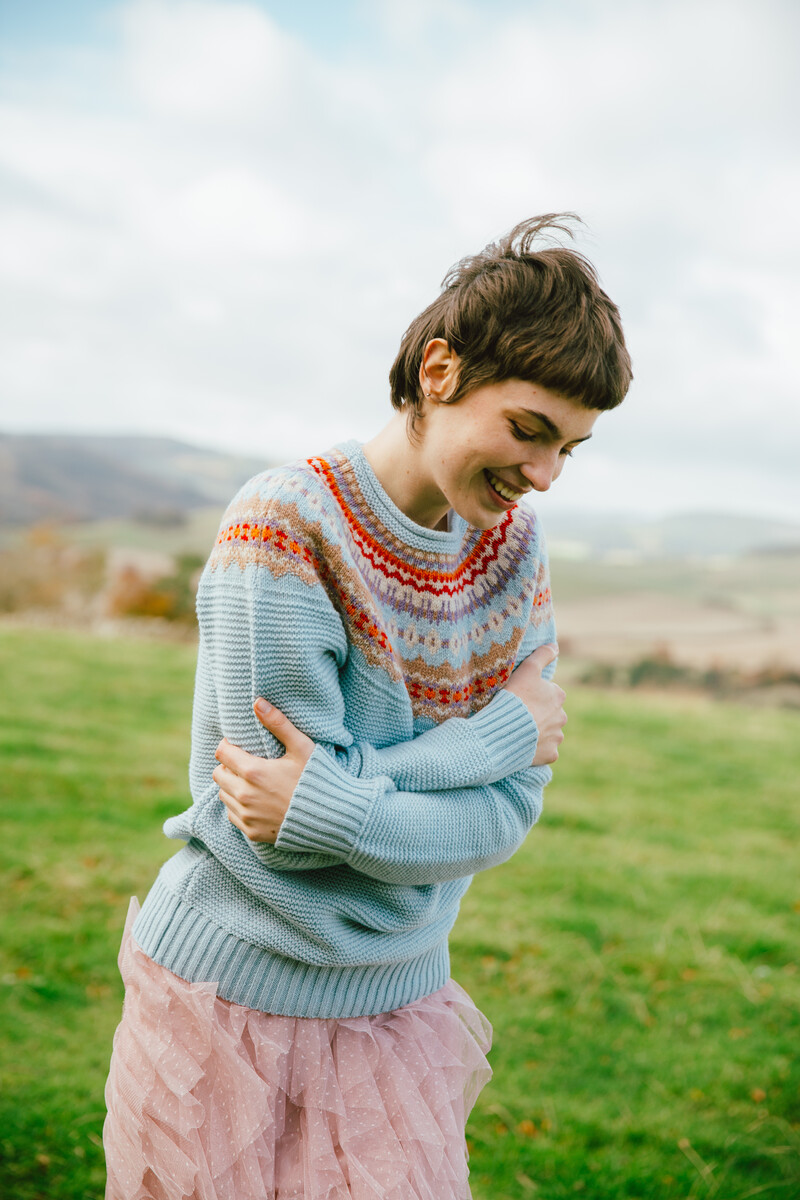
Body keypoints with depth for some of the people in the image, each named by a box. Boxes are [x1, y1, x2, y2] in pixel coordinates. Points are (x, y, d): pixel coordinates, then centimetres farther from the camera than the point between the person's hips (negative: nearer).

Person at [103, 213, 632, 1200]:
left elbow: (508, 814, -7)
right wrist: (505, 730, -16)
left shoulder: (512, 548, -1)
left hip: (395, 1005, 5)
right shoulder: (282, 524, -18)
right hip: (225, 999, -4)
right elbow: (282, 792, -22)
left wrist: (332, 810, -23)